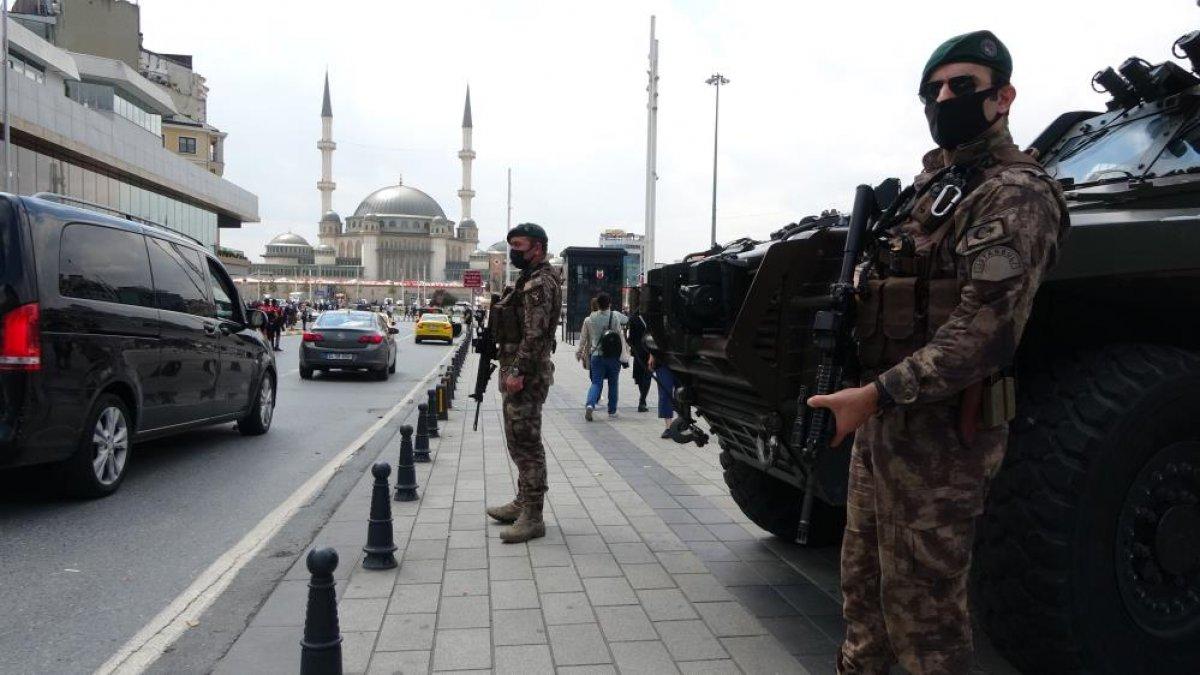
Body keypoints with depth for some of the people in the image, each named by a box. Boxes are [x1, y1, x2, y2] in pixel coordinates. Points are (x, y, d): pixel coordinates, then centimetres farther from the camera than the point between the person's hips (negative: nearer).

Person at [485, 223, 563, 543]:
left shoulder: (540, 283, -15)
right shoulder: (530, 280, 19)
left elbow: (535, 334, -22)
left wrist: (518, 372, -24)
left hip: (526, 376, -11)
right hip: (519, 373, 11)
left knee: (527, 444, -7)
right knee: (520, 442, 17)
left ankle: (532, 517, -2)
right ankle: (523, 502, 29)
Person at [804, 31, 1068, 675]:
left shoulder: (1017, 193, -10)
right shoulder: (930, 179, 17)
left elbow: (982, 329, -20)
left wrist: (874, 395, -26)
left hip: (938, 429, -8)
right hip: (882, 421, 9)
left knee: (919, 605, 1)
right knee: (862, 581, 19)